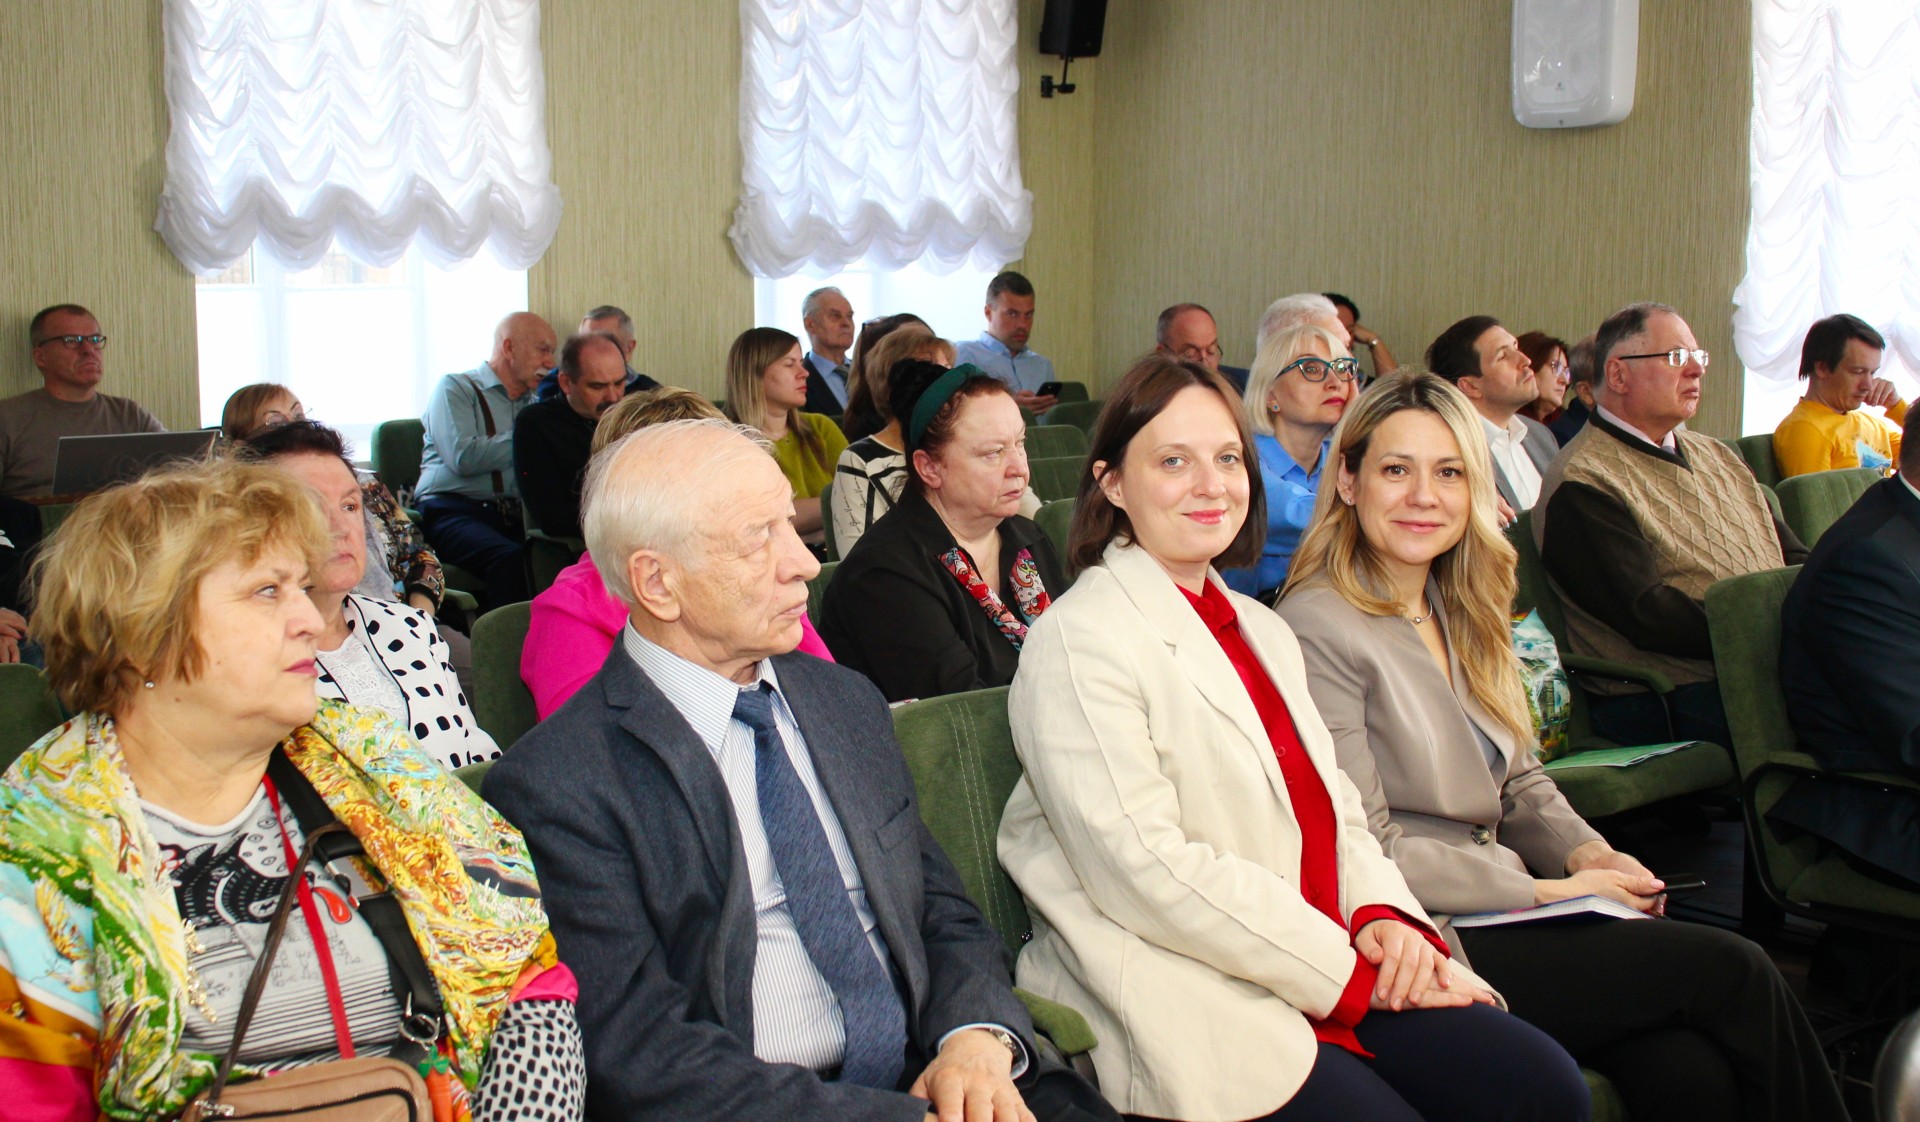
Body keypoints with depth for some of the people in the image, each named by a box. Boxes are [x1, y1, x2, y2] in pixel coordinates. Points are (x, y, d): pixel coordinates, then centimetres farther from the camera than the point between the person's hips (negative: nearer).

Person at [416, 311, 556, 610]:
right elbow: (463, 457, -10)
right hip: (453, 510, -5)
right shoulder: (455, 389, 8)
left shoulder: (533, 405, 26)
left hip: (512, 517, 5)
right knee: (508, 557, -36)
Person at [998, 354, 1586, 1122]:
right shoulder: (1079, 640, -7)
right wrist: (1347, 970, -14)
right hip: (1184, 995, -7)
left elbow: (1333, 812, 17)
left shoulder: (1263, 632, 20)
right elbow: (1148, 871, -16)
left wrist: (1383, 916, -6)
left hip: (1337, 978, 7)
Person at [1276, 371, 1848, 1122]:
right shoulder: (1319, 630, -11)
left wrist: (1588, 854, 0)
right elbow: (1364, 855, -14)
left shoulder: (1465, 613, 14)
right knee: (1730, 971, -14)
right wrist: (1548, 890, -12)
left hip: (1499, 912, 7)